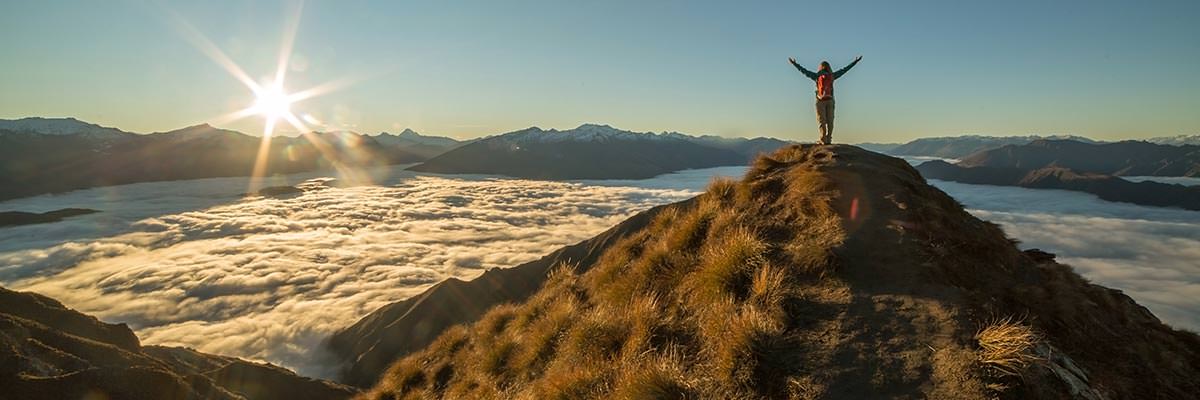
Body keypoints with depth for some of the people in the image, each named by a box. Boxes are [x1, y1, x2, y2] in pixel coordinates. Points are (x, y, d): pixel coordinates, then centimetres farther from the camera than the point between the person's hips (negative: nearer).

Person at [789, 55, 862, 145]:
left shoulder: (817, 76, 0)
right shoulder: (832, 75, 6)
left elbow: (804, 71, 2)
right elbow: (844, 69, 14)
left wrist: (794, 63, 10)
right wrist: (855, 61, 25)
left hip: (820, 100, -2)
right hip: (830, 100, 2)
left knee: (821, 121, -3)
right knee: (830, 121, 3)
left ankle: (823, 140, -12)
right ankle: (828, 140, -5)